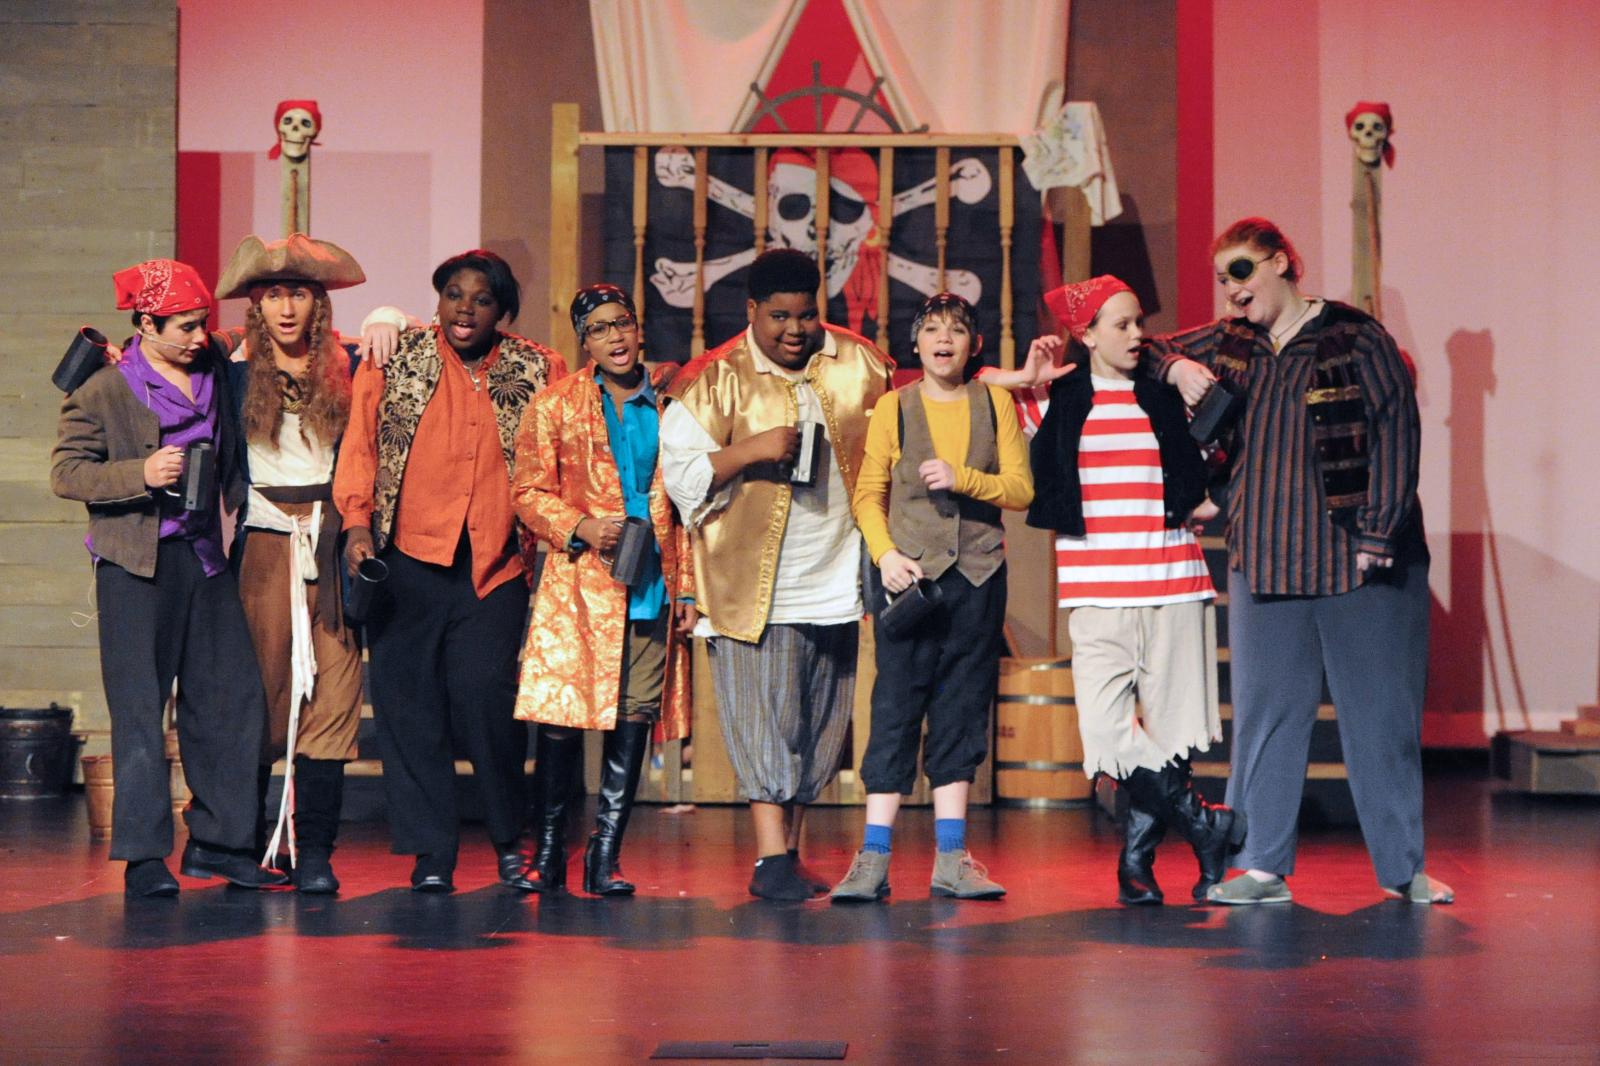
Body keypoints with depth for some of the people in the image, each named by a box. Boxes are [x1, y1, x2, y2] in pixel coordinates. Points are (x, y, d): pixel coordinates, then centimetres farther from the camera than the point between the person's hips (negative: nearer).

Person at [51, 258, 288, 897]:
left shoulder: (216, 374, 11)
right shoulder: (102, 391, -3)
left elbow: (230, 465, 25)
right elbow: (66, 471, -5)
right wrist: (141, 474, -18)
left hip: (207, 557, 5)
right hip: (137, 564, -5)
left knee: (232, 700, 3)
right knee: (139, 711, -4)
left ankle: (217, 842, 14)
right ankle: (143, 856, 2)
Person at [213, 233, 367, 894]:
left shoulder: (347, 371, 10)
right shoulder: (236, 376, 9)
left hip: (333, 548, 1)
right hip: (264, 547, 0)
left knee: (332, 694, -6)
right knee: (259, 692, -1)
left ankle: (314, 851, -4)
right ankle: (247, 846, 9)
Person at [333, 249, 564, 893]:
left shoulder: (535, 371, 8)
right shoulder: (393, 361, 7)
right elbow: (359, 444, 5)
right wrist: (357, 522, -8)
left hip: (493, 567, -1)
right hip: (406, 561, 1)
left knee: (485, 697, -12)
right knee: (409, 707, 1)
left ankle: (510, 842, 10)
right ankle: (431, 855, 11)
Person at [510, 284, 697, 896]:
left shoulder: (669, 405, 11)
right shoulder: (555, 407, 7)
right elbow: (528, 491, 5)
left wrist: (687, 589, 8)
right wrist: (581, 528, -13)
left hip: (651, 588, 2)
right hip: (580, 585, -2)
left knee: (635, 718, 0)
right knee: (561, 716, -4)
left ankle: (605, 856, 8)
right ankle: (549, 850, 11)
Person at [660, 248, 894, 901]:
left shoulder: (858, 365, 7)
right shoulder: (714, 381, -5)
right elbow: (680, 472, -10)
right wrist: (753, 449, -21)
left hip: (836, 578, 5)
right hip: (754, 584, -5)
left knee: (819, 724, 9)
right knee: (765, 720, -9)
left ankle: (791, 852, 19)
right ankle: (770, 859, -9)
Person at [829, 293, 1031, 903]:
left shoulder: (995, 403, 8)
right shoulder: (894, 407, 5)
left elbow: (1021, 489, 1)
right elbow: (868, 496, 3)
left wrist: (962, 478, -14)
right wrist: (885, 554, -12)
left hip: (978, 576, 2)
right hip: (911, 573, -2)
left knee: (962, 709, 5)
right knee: (896, 706, -5)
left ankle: (950, 858, 10)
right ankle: (874, 859, -5)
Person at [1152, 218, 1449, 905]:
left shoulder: (1356, 338, -2)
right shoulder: (1227, 345, 12)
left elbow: (1397, 434, -7)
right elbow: (1143, 352, 23)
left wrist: (1378, 536, -12)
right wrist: (1176, 367, 0)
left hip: (1359, 559, -4)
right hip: (1264, 559, 4)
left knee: (1382, 712, 3)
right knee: (1265, 712, 4)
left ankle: (1403, 869, 14)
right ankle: (1263, 868, 11)